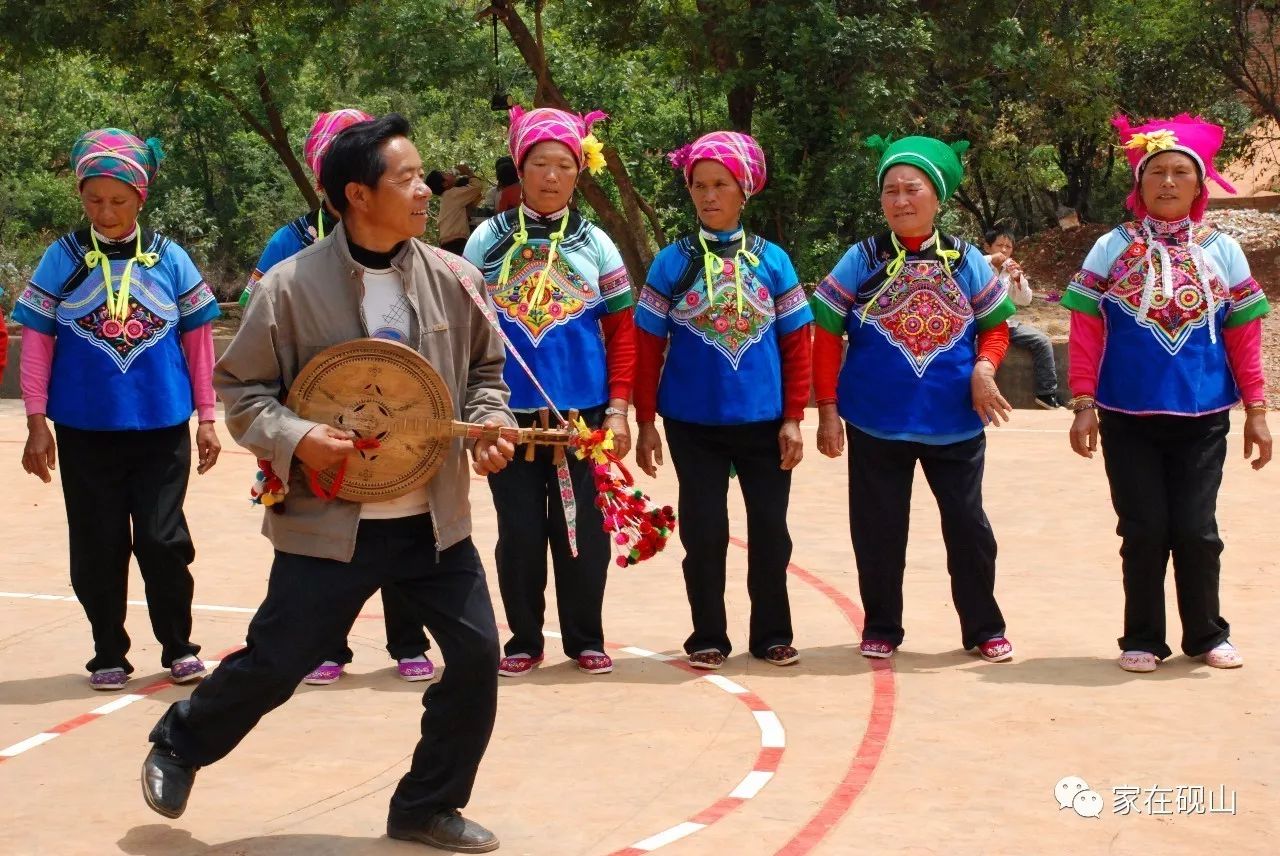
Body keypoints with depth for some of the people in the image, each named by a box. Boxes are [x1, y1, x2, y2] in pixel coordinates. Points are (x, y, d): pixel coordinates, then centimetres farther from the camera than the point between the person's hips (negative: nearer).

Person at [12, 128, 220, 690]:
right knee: (98, 548, 8)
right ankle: (109, 654, 21)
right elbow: (36, 342, 2)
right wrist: (37, 423, -1)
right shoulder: (63, 259, 0)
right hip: (85, 430, 0)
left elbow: (198, 340, 7)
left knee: (163, 540, 1)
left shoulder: (169, 259, 2)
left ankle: (178, 646, 18)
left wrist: (206, 418, 6)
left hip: (162, 429, 0)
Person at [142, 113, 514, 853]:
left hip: (435, 520, 4)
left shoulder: (453, 278, -1)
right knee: (275, 663, 3)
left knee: (477, 655, -1)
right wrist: (294, 439, -20)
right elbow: (242, 387, -3)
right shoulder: (293, 285, -11)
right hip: (329, 523, -4)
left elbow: (485, 367, 13)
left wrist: (490, 424, -5)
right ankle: (179, 744, 34)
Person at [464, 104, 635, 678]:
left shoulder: (595, 244, 6)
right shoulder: (488, 241, 4)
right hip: (509, 412, 0)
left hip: (581, 413, 0)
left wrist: (618, 408, -2)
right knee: (519, 529, 5)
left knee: (580, 525, 4)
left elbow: (622, 330, 5)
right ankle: (524, 640, 17)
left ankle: (585, 639, 17)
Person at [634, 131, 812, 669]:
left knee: (770, 529, 5)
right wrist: (646, 422, -2)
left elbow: (796, 344, 4)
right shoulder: (673, 262, -1)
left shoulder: (772, 260, 2)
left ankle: (771, 634, 19)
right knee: (704, 532, 4)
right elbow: (649, 346, 1)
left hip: (764, 421, 1)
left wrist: (793, 418, -1)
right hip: (693, 423, -1)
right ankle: (708, 637, 16)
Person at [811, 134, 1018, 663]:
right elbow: (826, 336, 0)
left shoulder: (967, 261, 2)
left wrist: (983, 367, -10)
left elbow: (995, 326, 11)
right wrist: (827, 409, -3)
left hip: (956, 422, 1)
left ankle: (984, 629, 20)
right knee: (878, 530, 7)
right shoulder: (862, 261, -1)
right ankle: (881, 629, 22)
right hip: (877, 422, -1)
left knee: (968, 526, 5)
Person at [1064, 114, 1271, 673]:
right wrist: (1084, 404, -5)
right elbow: (1086, 332, 0)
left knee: (1196, 530, 5)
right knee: (1144, 531, 5)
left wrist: (1256, 410, 3)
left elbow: (1244, 335, 6)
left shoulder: (1222, 250, 5)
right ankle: (1142, 639, 17)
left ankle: (1207, 634, 22)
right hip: (1129, 417, -1)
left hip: (1202, 416, 1)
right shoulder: (1112, 249, 1)